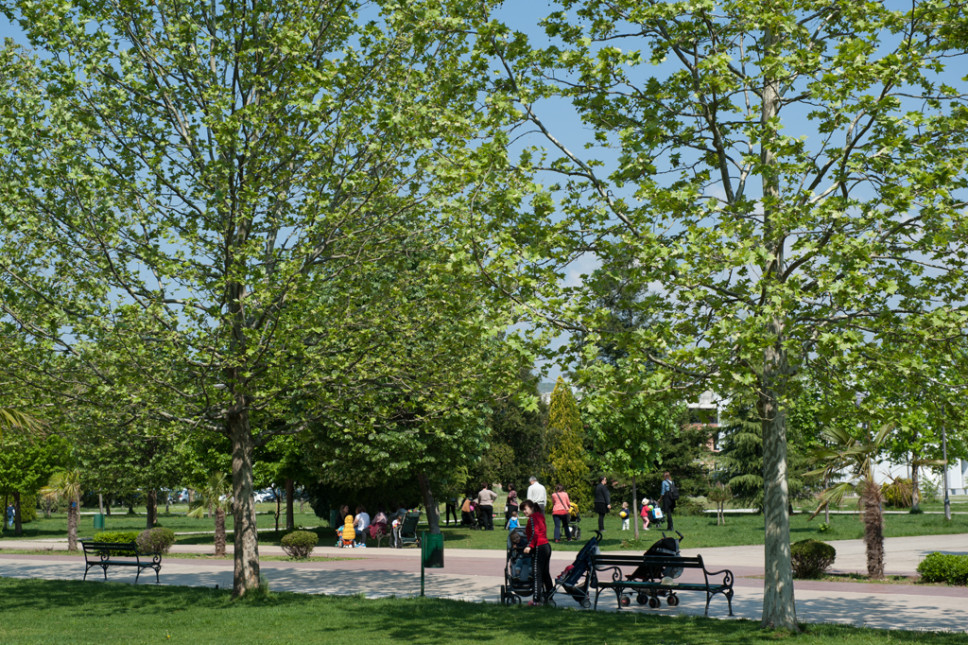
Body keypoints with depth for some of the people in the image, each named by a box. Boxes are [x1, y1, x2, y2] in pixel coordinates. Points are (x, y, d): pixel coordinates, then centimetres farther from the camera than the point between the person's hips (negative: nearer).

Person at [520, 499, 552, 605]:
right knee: (546, 574, 17)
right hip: (546, 546, 9)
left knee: (537, 574, -7)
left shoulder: (532, 518, -9)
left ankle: (537, 600, -7)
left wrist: (529, 546, -22)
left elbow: (534, 533, -20)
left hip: (539, 548, -9)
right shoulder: (540, 516, 18)